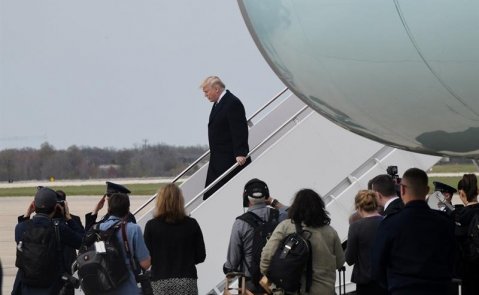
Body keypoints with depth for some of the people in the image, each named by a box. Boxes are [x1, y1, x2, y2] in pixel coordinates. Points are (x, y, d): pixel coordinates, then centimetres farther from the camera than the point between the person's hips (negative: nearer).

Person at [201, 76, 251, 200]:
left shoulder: (233, 103, -15)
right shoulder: (217, 103, 16)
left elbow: (239, 131, -21)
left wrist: (240, 154, -27)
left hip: (229, 159, -10)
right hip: (218, 159, 10)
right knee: (209, 193, 5)